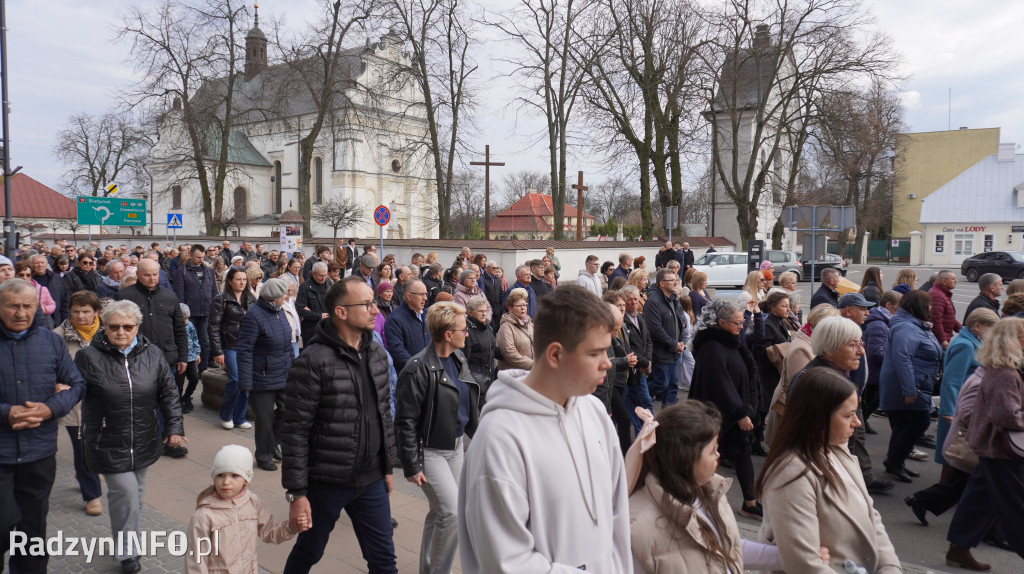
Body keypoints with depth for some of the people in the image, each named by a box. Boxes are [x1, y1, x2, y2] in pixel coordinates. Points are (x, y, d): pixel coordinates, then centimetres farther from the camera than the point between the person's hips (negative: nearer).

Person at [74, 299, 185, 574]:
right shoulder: (89, 357, -11)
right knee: (125, 492, -8)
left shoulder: (152, 354, -1)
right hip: (109, 443, -4)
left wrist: (174, 426, 3)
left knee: (136, 493, 18)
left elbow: (169, 393, 5)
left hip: (144, 442, 4)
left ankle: (130, 539, 40)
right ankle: (127, 552, 11)